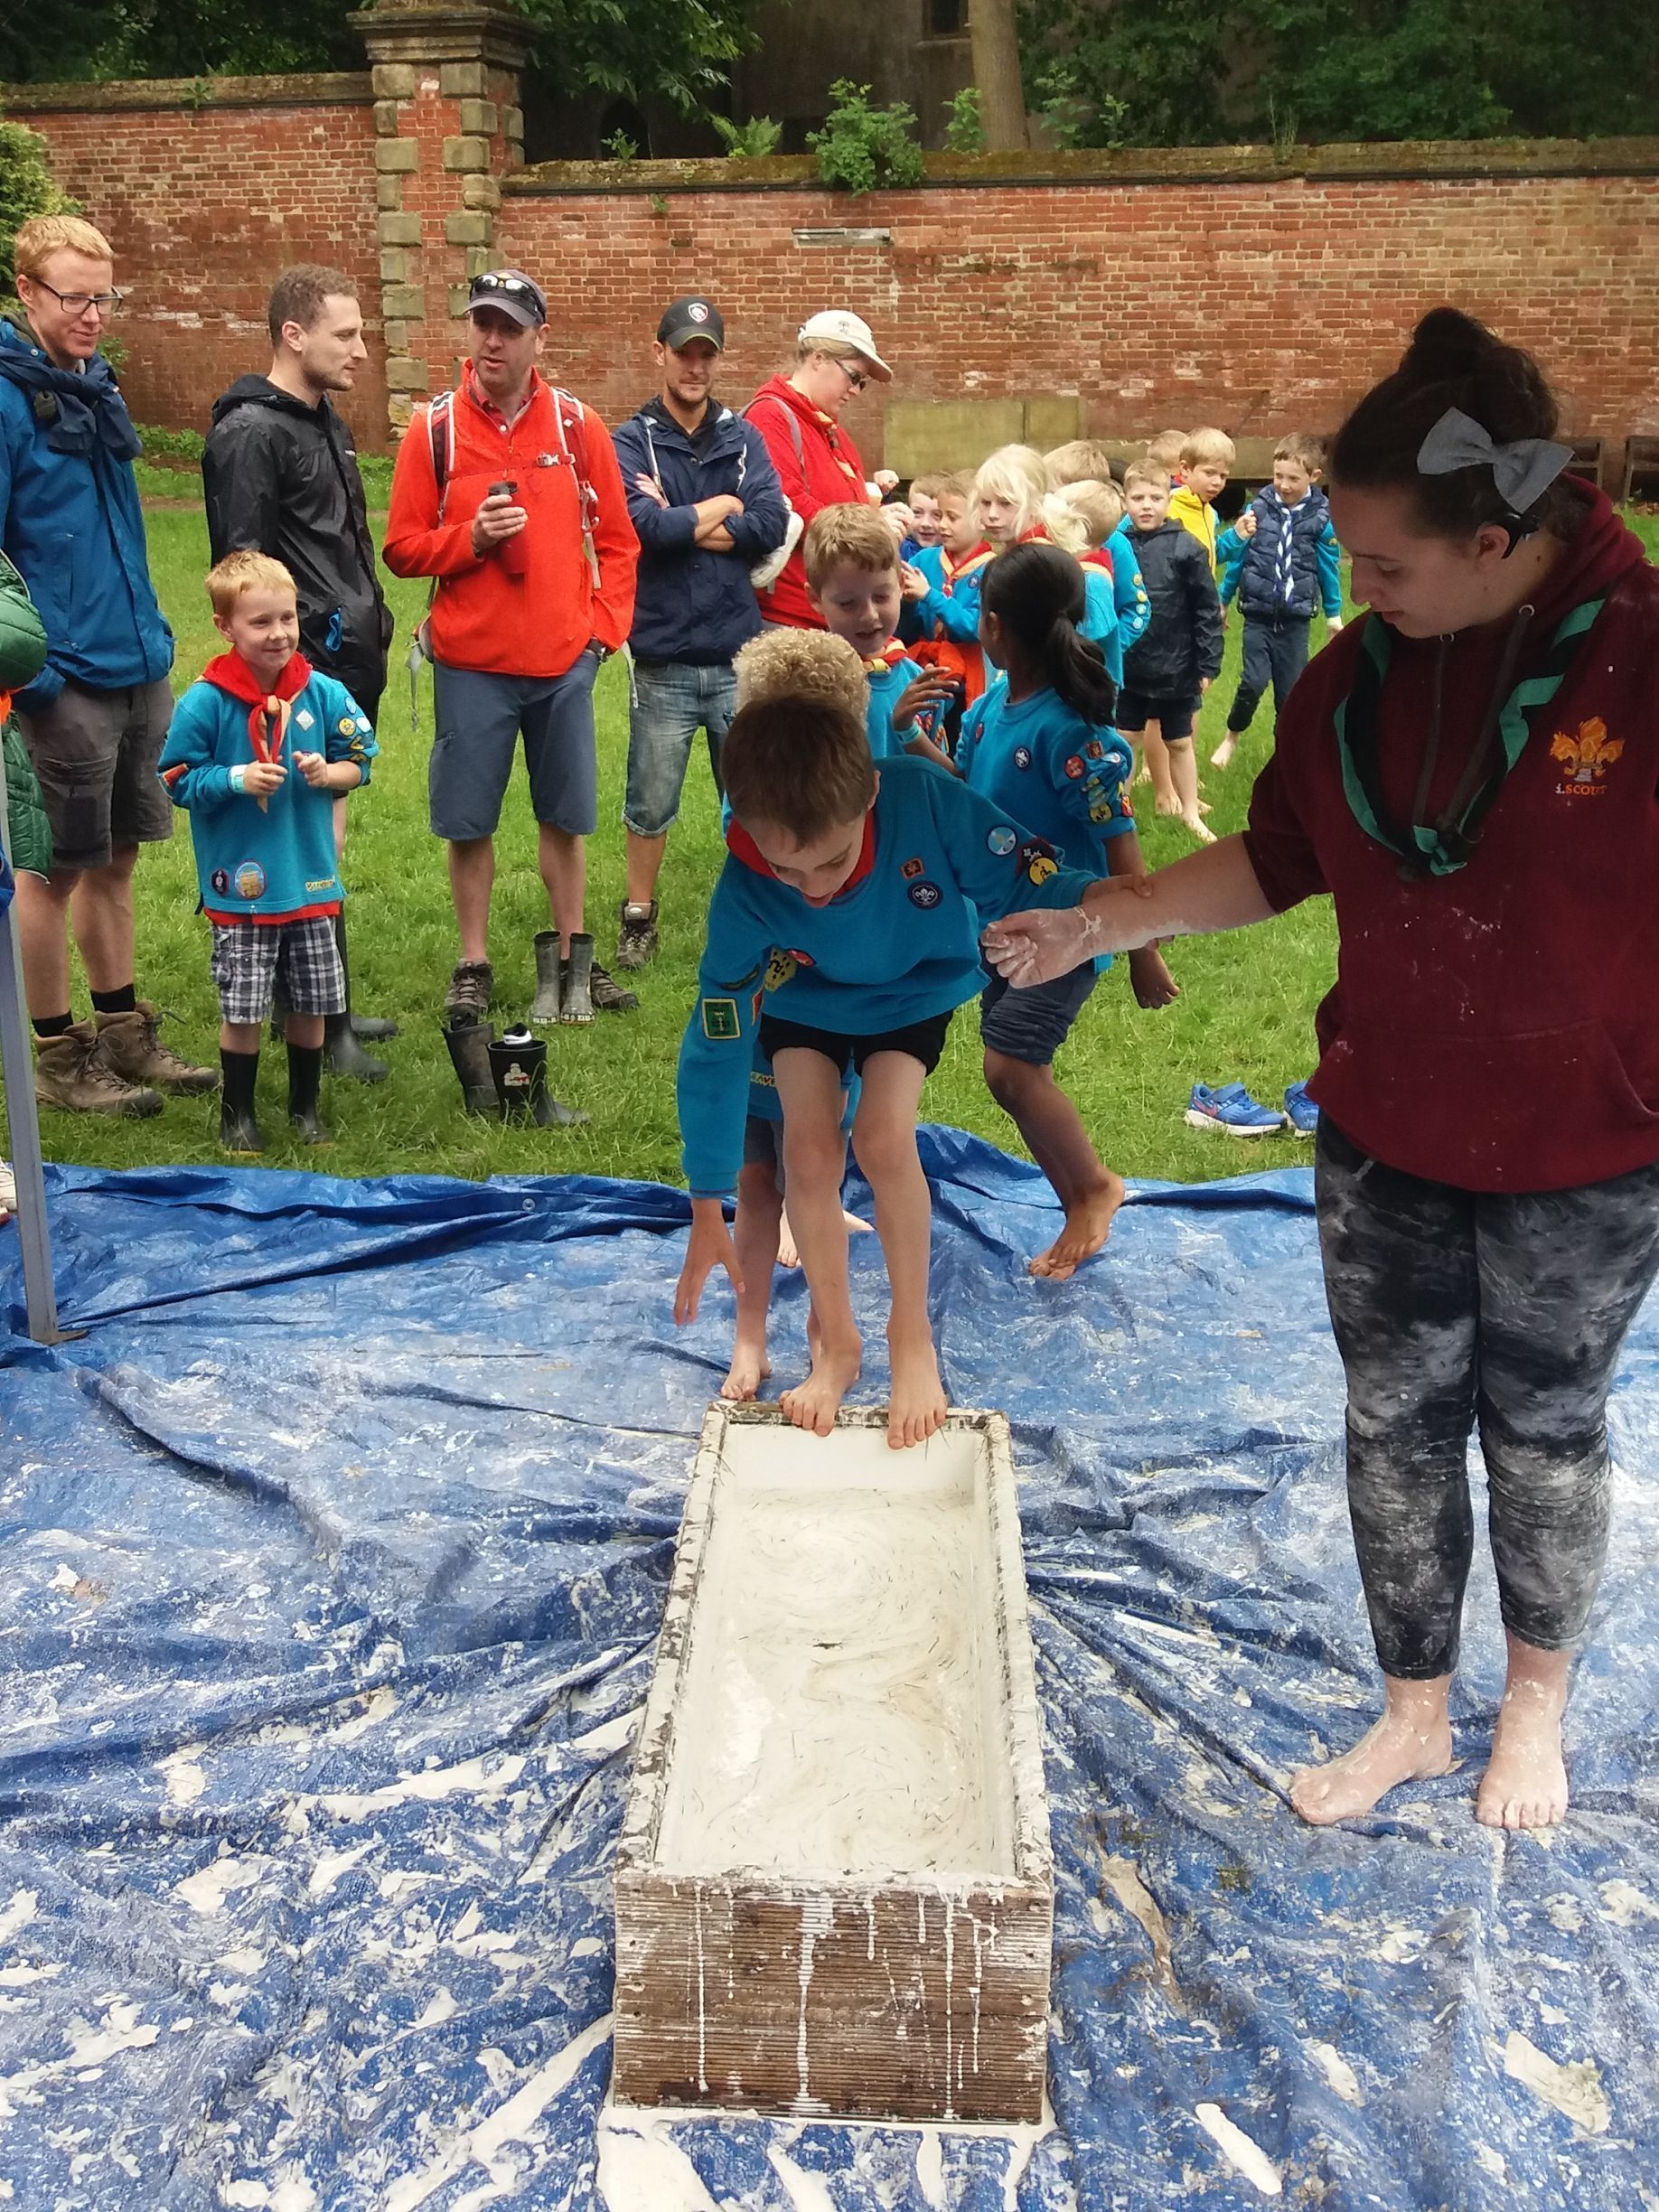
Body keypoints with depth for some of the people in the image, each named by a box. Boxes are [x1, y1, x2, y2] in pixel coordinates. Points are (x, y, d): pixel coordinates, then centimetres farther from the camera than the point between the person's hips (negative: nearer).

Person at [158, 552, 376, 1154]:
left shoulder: (324, 693, -2)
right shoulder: (205, 702, -10)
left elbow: (358, 761, 7)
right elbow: (178, 780, -6)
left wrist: (328, 772, -13)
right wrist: (237, 778, -19)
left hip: (311, 882, 3)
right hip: (240, 887, -3)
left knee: (313, 1003, 12)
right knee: (243, 1008, 2)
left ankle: (305, 1106, 30)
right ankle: (237, 1113, 21)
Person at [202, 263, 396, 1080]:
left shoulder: (326, 421, 16)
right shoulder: (250, 435, -13)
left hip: (349, 668, 9)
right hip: (303, 675, -9)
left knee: (325, 836, 14)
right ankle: (325, 1022, 5)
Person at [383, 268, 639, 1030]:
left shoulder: (577, 425, 2)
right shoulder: (435, 430, -1)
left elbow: (616, 540, 7)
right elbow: (402, 547, 0)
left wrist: (604, 624, -2)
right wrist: (471, 537, -15)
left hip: (564, 659, 1)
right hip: (471, 661, -1)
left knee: (564, 815, 10)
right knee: (469, 822, 5)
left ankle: (570, 958, 23)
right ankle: (473, 966, 18)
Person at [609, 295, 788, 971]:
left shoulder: (744, 437, 6)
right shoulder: (631, 442, -2)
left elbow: (772, 525, -8)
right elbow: (643, 525, -19)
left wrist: (680, 523, -11)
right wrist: (721, 508, -7)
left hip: (739, 655, 2)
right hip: (664, 657, -2)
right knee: (652, 800, 9)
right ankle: (639, 916, 26)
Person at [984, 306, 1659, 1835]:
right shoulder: (1361, 673, -5)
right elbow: (1278, 861, 6)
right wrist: (1098, 927, -2)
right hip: (1383, 1135, 4)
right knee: (1394, 1421, 14)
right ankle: (1415, 1710, 35)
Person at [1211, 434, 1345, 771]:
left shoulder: (1321, 517, -4)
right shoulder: (1259, 508, -3)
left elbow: (1329, 568, 6)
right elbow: (1238, 556, 7)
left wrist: (1333, 614, 14)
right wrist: (1223, 600, 14)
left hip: (1296, 617, 0)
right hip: (1258, 613, 0)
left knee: (1290, 690, 6)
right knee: (1254, 681, -13)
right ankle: (1232, 736, 12)